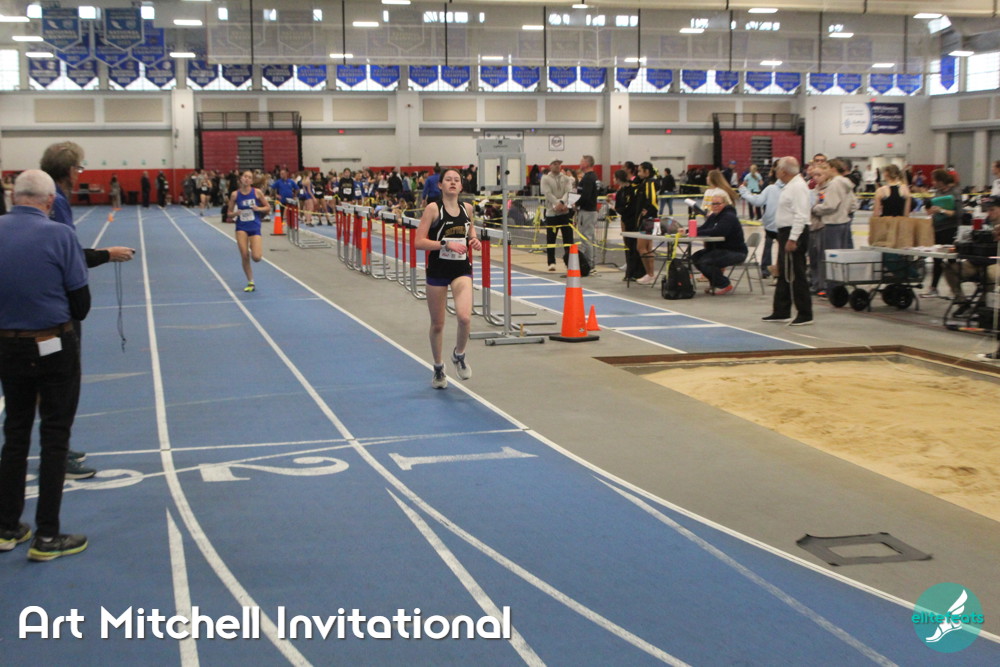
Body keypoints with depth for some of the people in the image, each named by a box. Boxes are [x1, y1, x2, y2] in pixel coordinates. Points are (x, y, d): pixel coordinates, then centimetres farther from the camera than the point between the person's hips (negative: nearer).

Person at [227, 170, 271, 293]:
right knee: (244, 257, -5)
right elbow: (230, 213, 7)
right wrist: (235, 213, -15)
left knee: (256, 257, -12)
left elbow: (268, 208, 5)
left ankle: (257, 249, 26)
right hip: (241, 227, 1)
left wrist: (258, 208, -13)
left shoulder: (257, 192, -2)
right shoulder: (235, 195, 1)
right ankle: (250, 283, 10)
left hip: (255, 227, -1)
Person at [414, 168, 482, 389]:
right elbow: (419, 242, -13)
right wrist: (446, 243, -22)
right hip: (437, 270, -2)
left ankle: (459, 355, 11)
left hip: (461, 269, 2)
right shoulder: (433, 209, -9)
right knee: (437, 324, 9)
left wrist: (474, 240, 4)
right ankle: (438, 368, 30)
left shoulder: (467, 208, 3)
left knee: (465, 316, -19)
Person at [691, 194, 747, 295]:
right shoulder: (713, 216, 12)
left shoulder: (729, 217, -17)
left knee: (705, 261, -25)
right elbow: (702, 228, 5)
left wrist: (696, 233, -31)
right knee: (695, 257, -3)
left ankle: (725, 286, -5)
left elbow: (717, 232, -32)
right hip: (719, 249, 9)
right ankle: (715, 282, 14)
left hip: (735, 252, -9)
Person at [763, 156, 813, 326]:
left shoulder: (798, 186, -16)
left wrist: (792, 239, -26)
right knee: (784, 274, 15)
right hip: (787, 233, 11)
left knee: (795, 275, -7)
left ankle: (805, 314, -2)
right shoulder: (790, 185, 16)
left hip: (794, 234, -11)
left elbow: (800, 215, -23)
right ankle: (781, 312, 23)